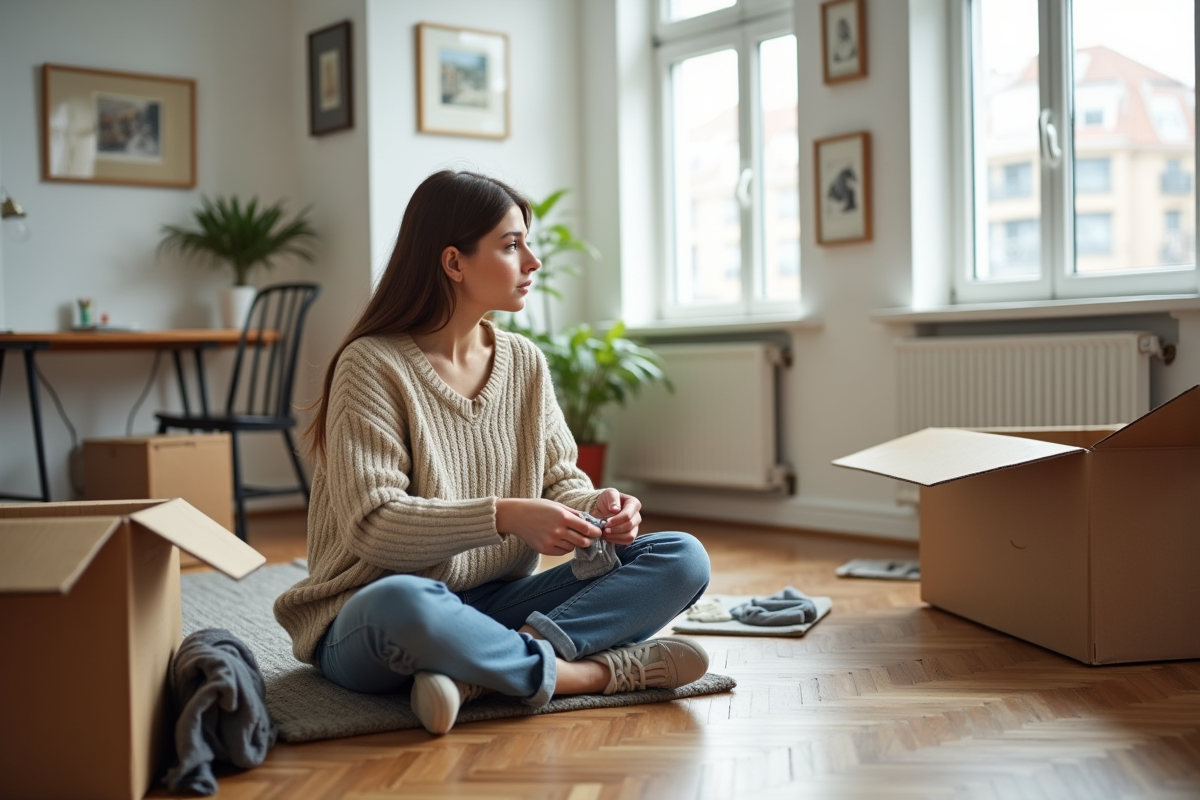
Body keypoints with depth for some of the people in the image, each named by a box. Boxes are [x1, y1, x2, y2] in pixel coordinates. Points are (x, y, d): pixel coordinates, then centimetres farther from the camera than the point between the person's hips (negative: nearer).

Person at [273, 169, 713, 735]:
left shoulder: (525, 362, 8)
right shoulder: (373, 366, -10)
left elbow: (559, 479, 10)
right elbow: (371, 525, -18)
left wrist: (595, 506, -14)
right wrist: (503, 517, -29)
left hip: (495, 606, 6)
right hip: (368, 629, -6)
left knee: (683, 558, -11)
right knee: (402, 604, -43)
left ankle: (479, 674, -26)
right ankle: (597, 671, -23)